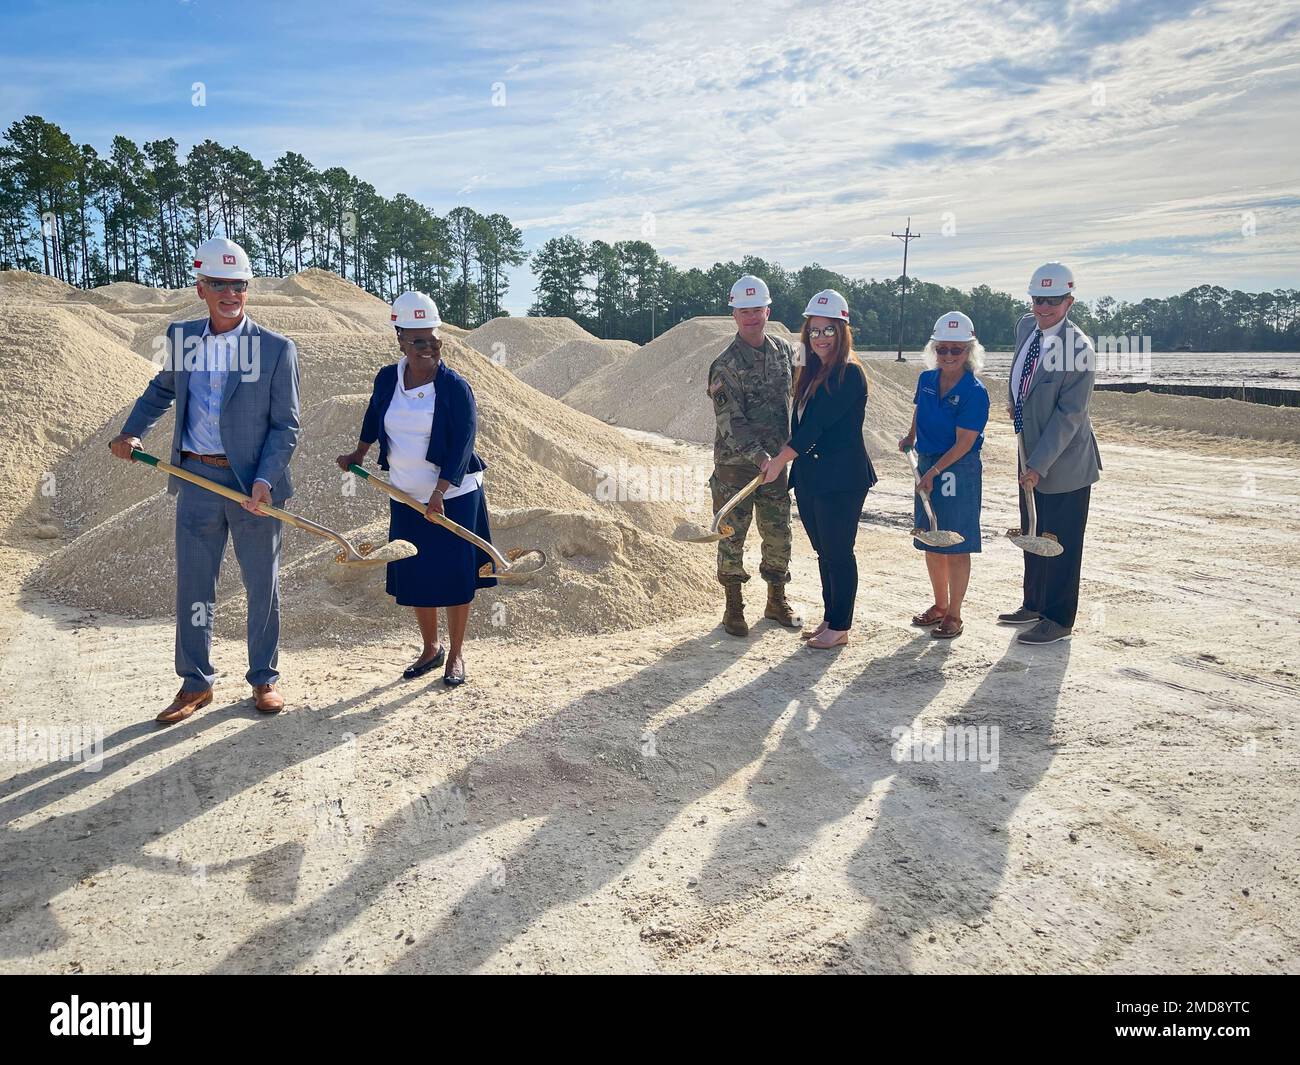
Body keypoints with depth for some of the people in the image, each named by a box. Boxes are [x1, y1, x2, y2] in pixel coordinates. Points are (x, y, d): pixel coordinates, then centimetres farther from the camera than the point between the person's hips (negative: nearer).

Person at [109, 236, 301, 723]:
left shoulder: (277, 349, -7)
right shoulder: (181, 337, 5)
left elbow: (285, 426, -6)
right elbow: (161, 391, 23)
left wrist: (264, 479, -18)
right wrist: (131, 432, 9)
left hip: (254, 482, -3)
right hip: (196, 480, 3)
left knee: (262, 585, 9)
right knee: (193, 585, 9)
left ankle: (264, 678, 25)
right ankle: (195, 683, 23)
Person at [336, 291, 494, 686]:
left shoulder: (455, 386, -13)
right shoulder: (387, 379, 0)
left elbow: (462, 445, -18)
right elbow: (373, 417, 21)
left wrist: (440, 492, -26)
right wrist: (358, 455, 32)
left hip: (453, 497, -4)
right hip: (406, 498, 4)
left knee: (455, 574, 0)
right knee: (413, 575, 9)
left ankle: (456, 654, 15)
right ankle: (430, 648, 27)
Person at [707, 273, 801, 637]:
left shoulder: (783, 350, 6)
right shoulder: (726, 365, -12)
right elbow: (731, 423, -19)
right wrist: (760, 457, -28)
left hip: (775, 461, 5)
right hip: (735, 464, -5)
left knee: (779, 535, 12)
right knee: (732, 537, 3)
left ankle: (777, 601, 29)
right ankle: (734, 608, 16)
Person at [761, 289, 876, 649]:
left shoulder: (849, 373, -14)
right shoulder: (811, 371, 13)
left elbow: (817, 426, -19)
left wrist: (780, 460, -17)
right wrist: (778, 457, 3)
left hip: (841, 479, -8)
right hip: (809, 477, 8)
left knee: (838, 552, 0)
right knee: (824, 552, 15)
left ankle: (840, 627, 11)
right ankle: (829, 619, 26)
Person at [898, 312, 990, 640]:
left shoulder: (975, 392, -15)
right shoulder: (926, 379, 3)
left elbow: (964, 443, -17)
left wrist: (935, 471, -21)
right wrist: (910, 438, 11)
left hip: (958, 471, -6)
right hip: (926, 465, 7)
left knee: (955, 546, 1)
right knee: (930, 543, 15)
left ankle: (954, 616, 13)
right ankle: (940, 605, 31)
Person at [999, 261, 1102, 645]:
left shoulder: (1078, 348, -20)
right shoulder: (1026, 327, 1)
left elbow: (1069, 414, -22)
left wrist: (1039, 465, -24)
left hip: (1063, 462, -8)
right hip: (1031, 458, 8)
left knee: (1061, 544, 3)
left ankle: (1058, 620, 15)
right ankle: (1033, 604, 35)